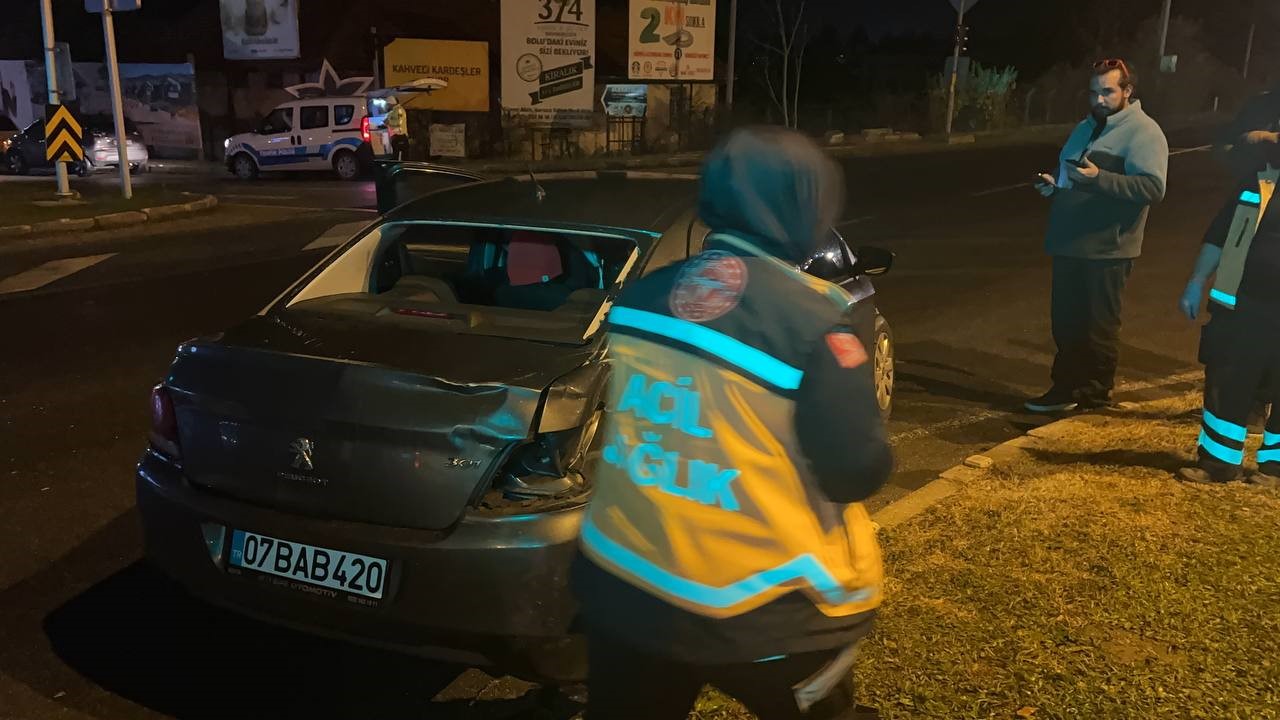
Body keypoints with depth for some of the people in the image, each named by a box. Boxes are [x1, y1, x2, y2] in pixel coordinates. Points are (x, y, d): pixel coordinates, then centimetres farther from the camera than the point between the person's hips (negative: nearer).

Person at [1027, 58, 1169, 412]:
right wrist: (1055, 183, 7)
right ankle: (1067, 388, 21)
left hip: (1107, 250, -8)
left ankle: (1094, 395, 13)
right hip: (1068, 245, 8)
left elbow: (1153, 187, -20)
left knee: (1099, 327, 2)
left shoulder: (1143, 131, -9)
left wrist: (1099, 178, -30)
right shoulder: (1086, 127, 18)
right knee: (1067, 323, 11)